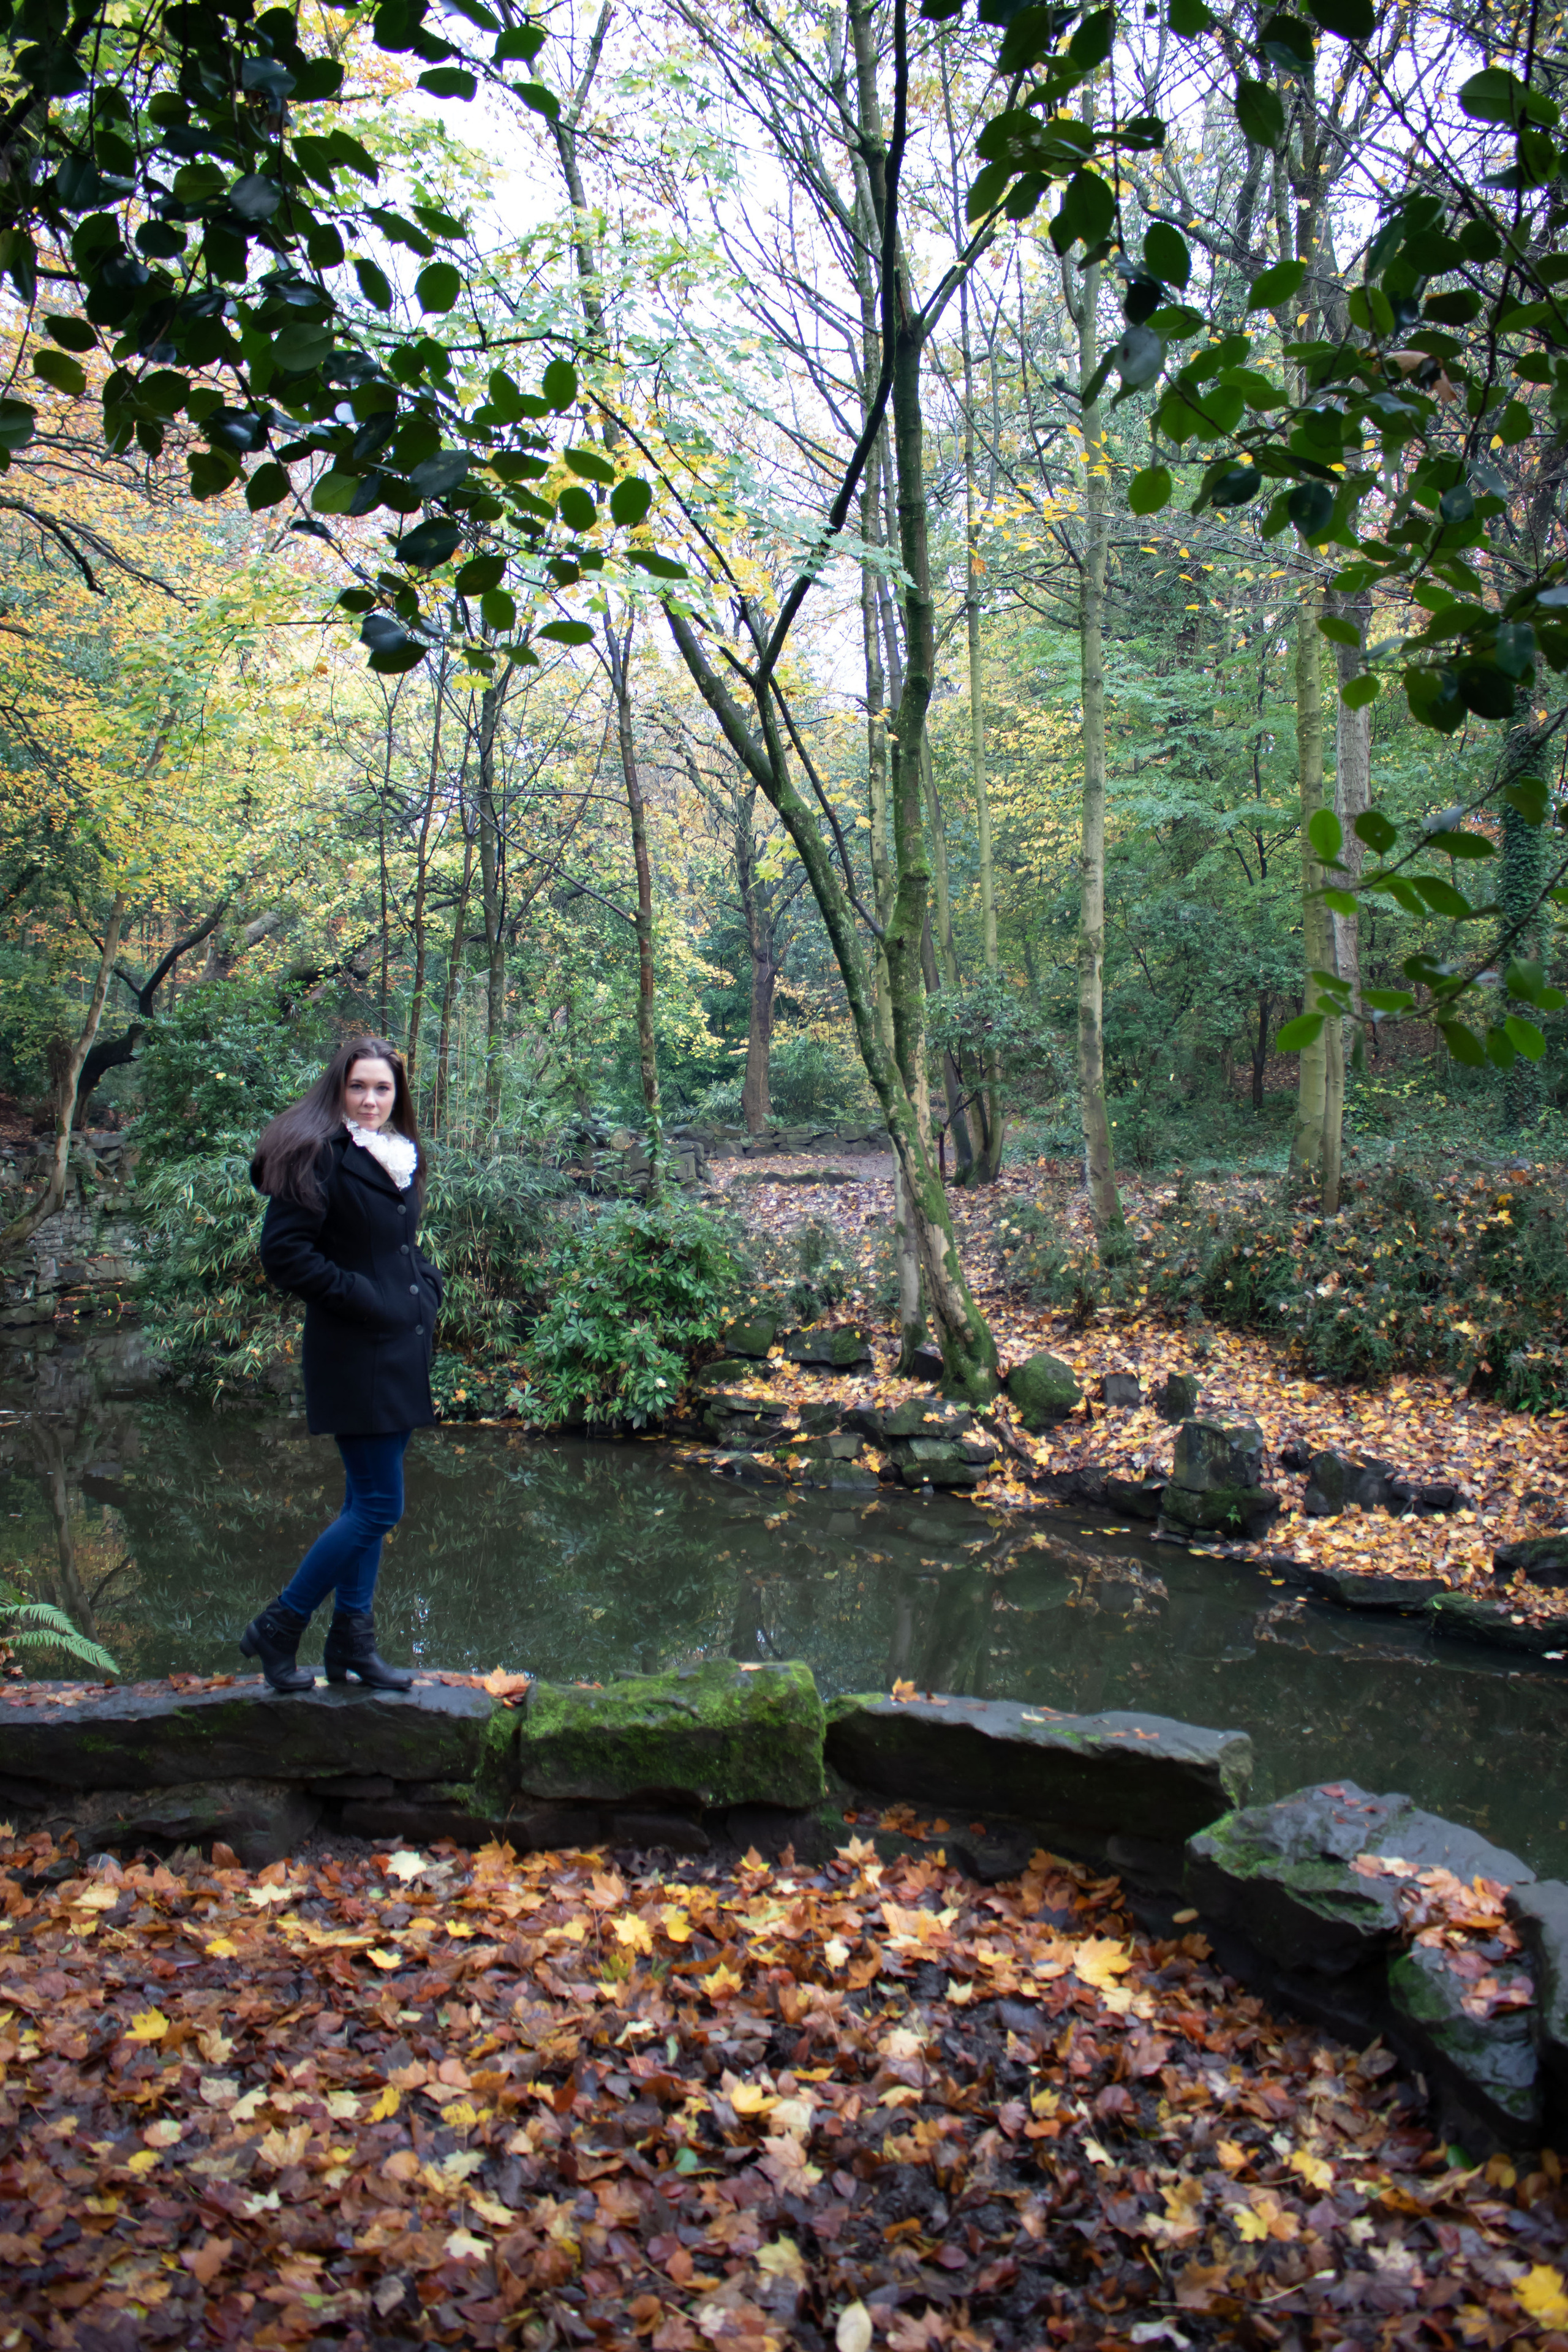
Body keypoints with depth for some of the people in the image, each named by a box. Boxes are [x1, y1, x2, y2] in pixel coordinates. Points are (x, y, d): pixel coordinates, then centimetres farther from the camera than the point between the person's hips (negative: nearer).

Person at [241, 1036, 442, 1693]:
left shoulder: (398, 1158, 14)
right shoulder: (320, 1155, -11)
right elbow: (283, 1251, -17)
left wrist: (426, 1289, 8)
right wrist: (360, 1298, -17)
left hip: (401, 1354, 9)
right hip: (355, 1356, -8)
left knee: (367, 1502, 13)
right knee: (379, 1505, -7)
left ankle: (352, 1644, 23)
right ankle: (277, 1629, 8)